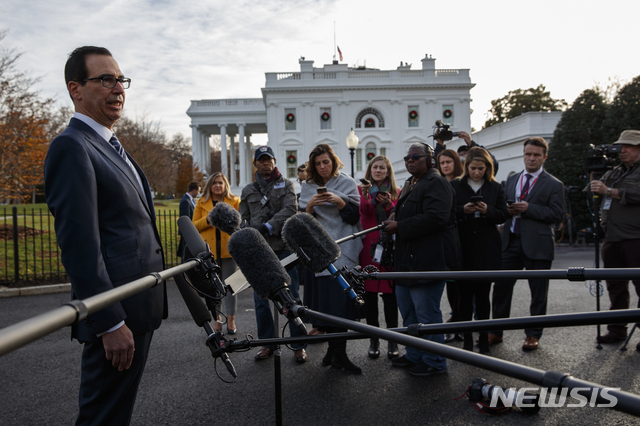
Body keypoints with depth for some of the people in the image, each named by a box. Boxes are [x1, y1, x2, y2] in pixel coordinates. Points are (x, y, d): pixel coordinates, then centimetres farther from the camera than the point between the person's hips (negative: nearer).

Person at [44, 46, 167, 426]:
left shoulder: (113, 147, 18)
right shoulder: (72, 146, -14)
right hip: (117, 314, -9)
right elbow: (79, 244, -20)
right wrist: (110, 323, -21)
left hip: (140, 308, 9)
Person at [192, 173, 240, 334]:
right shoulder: (202, 203, 11)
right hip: (209, 250, 1)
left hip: (229, 248, -1)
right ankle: (217, 318, 18)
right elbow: (194, 225, 8)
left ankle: (231, 319, 9)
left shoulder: (234, 201, 10)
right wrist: (208, 220, -9)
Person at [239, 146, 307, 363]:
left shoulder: (286, 184, 9)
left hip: (284, 247, -2)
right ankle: (267, 344, 18)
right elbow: (242, 220, 16)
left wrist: (267, 226, -18)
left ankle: (298, 345, 9)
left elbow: (291, 209, -7)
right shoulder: (248, 191, 17)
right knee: (260, 298, 4)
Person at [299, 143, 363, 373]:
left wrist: (339, 201, -17)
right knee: (323, 296, 1)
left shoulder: (347, 183, 5)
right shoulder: (308, 186, 12)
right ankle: (335, 346, 16)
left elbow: (354, 216, -1)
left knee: (340, 298, -7)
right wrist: (310, 205, -14)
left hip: (343, 249, -2)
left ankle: (338, 353, 1)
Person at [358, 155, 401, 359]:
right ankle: (374, 339, 15)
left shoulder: (396, 193, 11)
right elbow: (364, 211, -10)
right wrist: (366, 196, -29)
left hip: (389, 247, 0)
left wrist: (388, 204, -13)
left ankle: (392, 340, 12)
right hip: (368, 246, 0)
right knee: (369, 293, 2)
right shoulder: (362, 189, 8)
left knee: (389, 293, 0)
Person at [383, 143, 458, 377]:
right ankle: (414, 355, 33)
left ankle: (434, 362, 15)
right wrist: (394, 217, 10)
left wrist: (399, 226, -21)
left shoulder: (436, 183, -12)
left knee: (426, 313, -2)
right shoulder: (410, 184, 20)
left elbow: (435, 217, -26)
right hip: (407, 260, 11)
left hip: (427, 259, -11)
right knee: (407, 310, 18)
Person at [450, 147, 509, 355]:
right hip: (462, 249, 0)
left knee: (482, 294, 6)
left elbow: (503, 215, 4)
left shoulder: (496, 187, 9)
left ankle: (484, 340, 17)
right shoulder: (454, 186, 5)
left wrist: (487, 211, -15)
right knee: (464, 295, 4)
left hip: (486, 250, 1)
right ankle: (467, 340, 15)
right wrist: (463, 210, -18)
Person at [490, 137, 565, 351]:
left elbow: (557, 215, -8)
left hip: (537, 245, -4)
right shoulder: (511, 180, 15)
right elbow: (502, 206, 20)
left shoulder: (553, 185, 0)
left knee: (538, 293, 7)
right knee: (501, 287, 6)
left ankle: (533, 335, 22)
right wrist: (506, 209, -4)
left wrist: (528, 209, -17)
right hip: (510, 242, 4)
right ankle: (496, 332, 19)